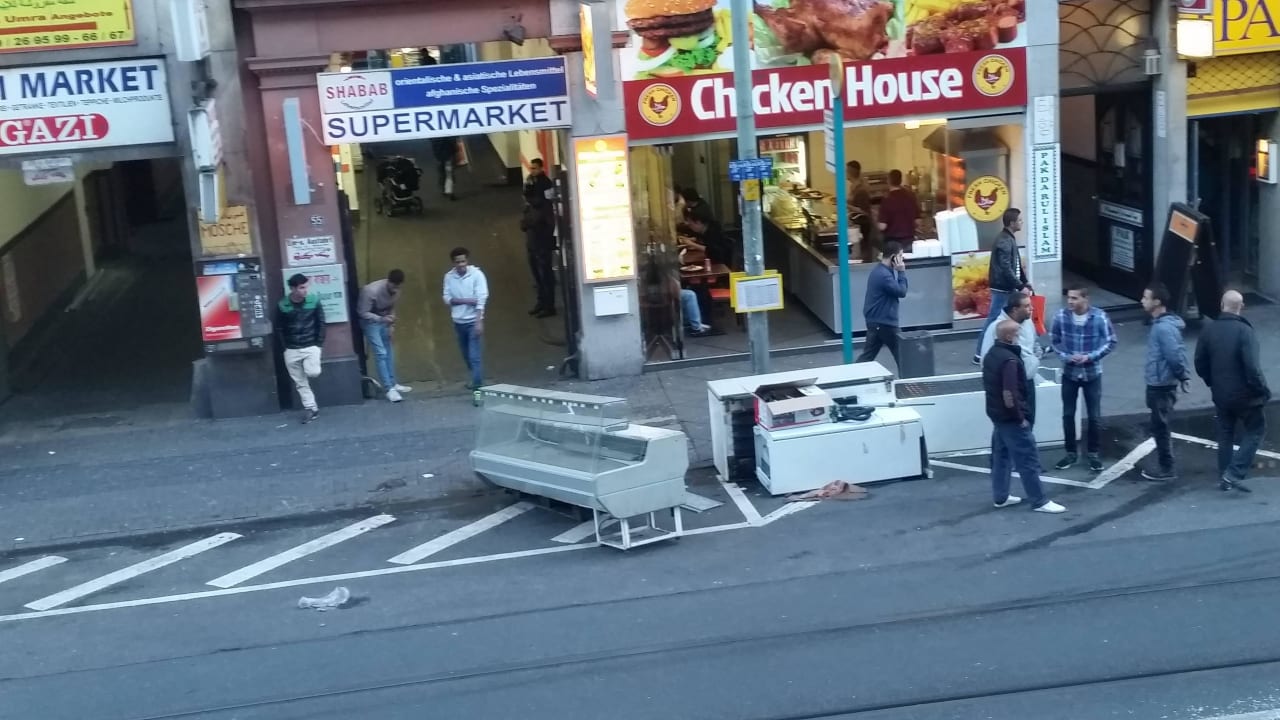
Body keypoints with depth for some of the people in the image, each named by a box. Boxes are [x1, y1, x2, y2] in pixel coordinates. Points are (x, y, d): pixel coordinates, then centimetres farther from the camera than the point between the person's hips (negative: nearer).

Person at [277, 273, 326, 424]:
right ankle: (311, 408, 16)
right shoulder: (282, 305, -8)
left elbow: (321, 323, 1)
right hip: (291, 350, 1)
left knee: (313, 373, -22)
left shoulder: (314, 301, -7)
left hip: (311, 346, -1)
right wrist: (285, 347, -2)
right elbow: (279, 329, 2)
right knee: (300, 383, 4)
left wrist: (319, 344, -4)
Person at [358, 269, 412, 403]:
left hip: (384, 320, 6)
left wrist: (391, 323, -6)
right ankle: (389, 389, -11)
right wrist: (381, 319, -38)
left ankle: (393, 384, 21)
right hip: (370, 321, -6)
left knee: (389, 352, 10)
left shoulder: (396, 291, -13)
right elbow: (362, 313, -26)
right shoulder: (371, 291, -32)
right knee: (381, 353, -11)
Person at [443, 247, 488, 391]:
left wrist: (479, 322, -21)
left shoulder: (477, 274, -11)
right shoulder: (449, 276, 0)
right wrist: (466, 301, -16)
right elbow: (447, 299, -1)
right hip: (458, 321, 5)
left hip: (473, 321, -5)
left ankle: (477, 385, -11)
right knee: (466, 355, 16)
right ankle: (475, 379, 34)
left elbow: (481, 299, -15)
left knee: (474, 356, -12)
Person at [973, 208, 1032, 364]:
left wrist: (1025, 282, 16)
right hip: (1002, 288, -10)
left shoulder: (1010, 238, 12)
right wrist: (1020, 287, -22)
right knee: (994, 320, -4)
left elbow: (1017, 265, 19)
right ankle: (980, 354, 1)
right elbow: (1006, 268, -24)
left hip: (1009, 288, 10)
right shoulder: (1004, 241, -20)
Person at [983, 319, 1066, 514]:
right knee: (1028, 458, -1)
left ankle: (1000, 497, 26)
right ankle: (1039, 502, 6)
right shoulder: (1009, 360, -24)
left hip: (996, 413, 10)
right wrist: (1020, 418, -18)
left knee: (1001, 454, 18)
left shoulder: (991, 354, 6)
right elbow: (1009, 394, -27)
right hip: (1010, 417, -10)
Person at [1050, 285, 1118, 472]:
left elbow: (1111, 342, -8)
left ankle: (1094, 453, 23)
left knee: (1094, 417, 7)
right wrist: (1066, 356, -17)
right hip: (1069, 373, 1)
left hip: (1092, 374, -1)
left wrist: (1090, 357, -20)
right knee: (1068, 415, 9)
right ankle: (1071, 452, 24)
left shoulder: (1099, 317, -16)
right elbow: (1054, 340, -1)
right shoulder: (1061, 316, -12)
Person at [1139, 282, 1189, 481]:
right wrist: (1183, 375, 13)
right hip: (1158, 383, 10)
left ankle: (1166, 469, 8)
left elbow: (1175, 355, -26)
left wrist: (1182, 376, -13)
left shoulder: (1164, 327, -23)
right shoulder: (1160, 323, 9)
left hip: (1162, 385, -10)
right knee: (1159, 427, 16)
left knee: (1160, 427, -1)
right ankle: (1163, 465, 25)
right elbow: (1178, 352, 15)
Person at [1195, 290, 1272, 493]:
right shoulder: (1244, 331, -19)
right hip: (1244, 394, -5)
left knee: (1225, 434, 17)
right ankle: (1235, 473, -1)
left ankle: (1224, 478, 21)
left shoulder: (1209, 331, -1)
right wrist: (1263, 390, -11)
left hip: (1221, 395, 5)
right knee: (1256, 429, 11)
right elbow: (1252, 367, -23)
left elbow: (1200, 364, 5)